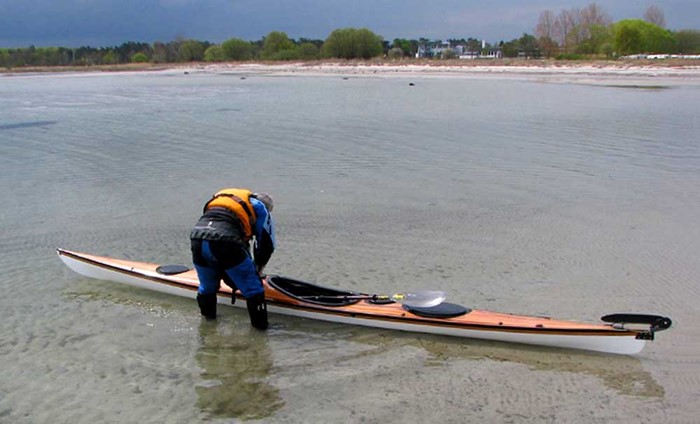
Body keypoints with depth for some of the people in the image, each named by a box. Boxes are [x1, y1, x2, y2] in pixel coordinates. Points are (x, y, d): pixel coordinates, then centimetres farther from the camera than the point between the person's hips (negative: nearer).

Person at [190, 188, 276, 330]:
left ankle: (208, 314, 48)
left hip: (197, 238, 6)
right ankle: (260, 324, 19)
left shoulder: (221, 197, 36)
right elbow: (267, 244, 20)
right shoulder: (260, 208, 21)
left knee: (207, 286, 30)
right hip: (225, 243, -5)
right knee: (252, 287, 12)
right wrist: (258, 267, 38)